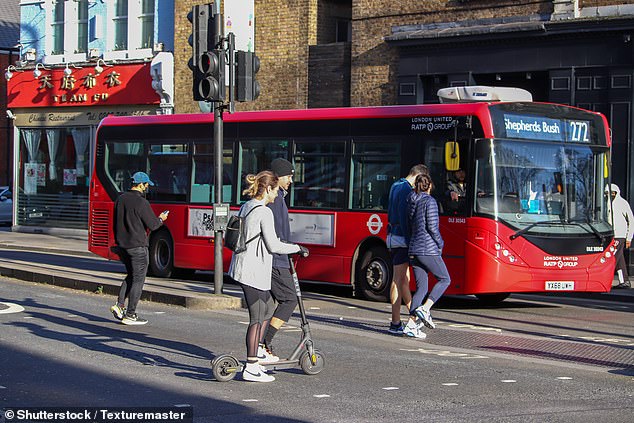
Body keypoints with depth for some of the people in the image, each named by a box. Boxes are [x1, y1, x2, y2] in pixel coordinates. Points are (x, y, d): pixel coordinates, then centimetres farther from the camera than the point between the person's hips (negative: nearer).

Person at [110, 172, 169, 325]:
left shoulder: (120, 199, 8)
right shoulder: (141, 203, -17)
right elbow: (153, 225, -14)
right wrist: (161, 219, 7)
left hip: (121, 245, 8)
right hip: (137, 246, -7)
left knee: (131, 276, 21)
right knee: (138, 279, 1)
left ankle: (119, 305, 7)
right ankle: (130, 315, 2)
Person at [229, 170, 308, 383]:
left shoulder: (246, 207, 12)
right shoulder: (264, 212, -16)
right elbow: (273, 246, -15)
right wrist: (297, 248, -1)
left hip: (242, 267, 10)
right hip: (254, 271, -10)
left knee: (267, 308, 21)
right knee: (257, 318, -4)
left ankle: (257, 353, 25)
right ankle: (251, 368, -1)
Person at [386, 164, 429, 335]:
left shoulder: (395, 186, 17)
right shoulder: (406, 190, -14)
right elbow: (404, 217, -20)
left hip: (393, 236, 10)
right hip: (401, 239, -10)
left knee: (404, 279, 14)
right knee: (398, 280, -7)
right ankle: (395, 324, -4)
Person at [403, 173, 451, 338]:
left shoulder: (411, 203, 13)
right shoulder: (429, 201, -9)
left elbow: (408, 228, 15)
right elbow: (432, 227, -14)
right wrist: (440, 244, -1)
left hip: (413, 250, 7)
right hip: (428, 249, -7)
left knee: (421, 288, 8)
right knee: (444, 280, 9)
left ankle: (411, 325, -1)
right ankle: (424, 309, -8)